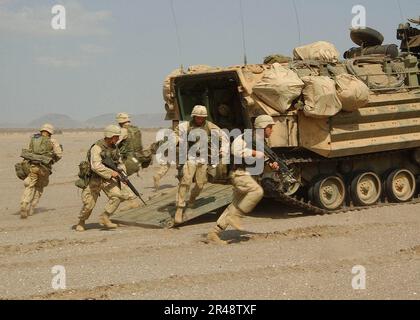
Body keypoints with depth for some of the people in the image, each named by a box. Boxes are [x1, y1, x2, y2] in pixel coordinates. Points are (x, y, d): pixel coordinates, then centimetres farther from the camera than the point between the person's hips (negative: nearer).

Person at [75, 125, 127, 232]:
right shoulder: (97, 148, -19)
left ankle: (104, 218, -7)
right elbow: (96, 166, -31)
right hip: (95, 179, -5)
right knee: (89, 204, 0)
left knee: (117, 195, -19)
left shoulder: (115, 148, 4)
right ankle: (81, 221, 28)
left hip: (108, 179, 5)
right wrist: (111, 172, -33)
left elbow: (120, 163, 18)